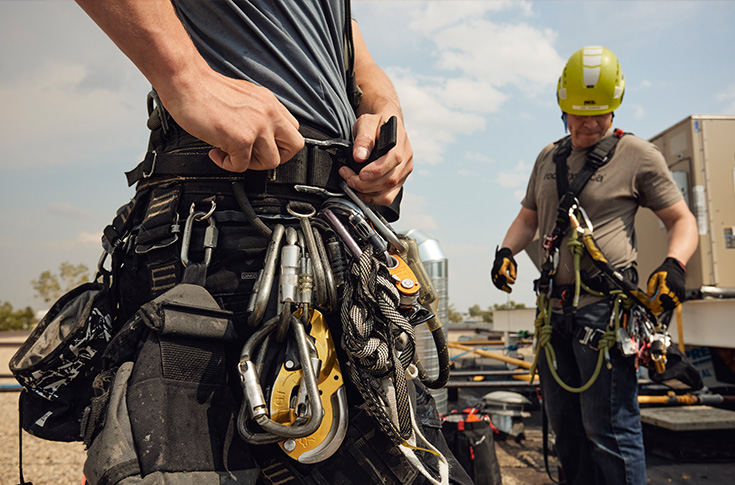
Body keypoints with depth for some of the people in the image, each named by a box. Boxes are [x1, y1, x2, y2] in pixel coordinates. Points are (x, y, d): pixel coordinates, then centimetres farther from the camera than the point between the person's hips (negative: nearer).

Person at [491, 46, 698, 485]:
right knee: (567, 430, 14)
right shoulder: (549, 158, 16)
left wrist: (673, 265, -17)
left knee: (610, 430, -7)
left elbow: (683, 222, 2)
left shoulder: (637, 155, 0)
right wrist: (506, 251, 5)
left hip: (605, 305, -6)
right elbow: (528, 218, 24)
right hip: (554, 308, 6)